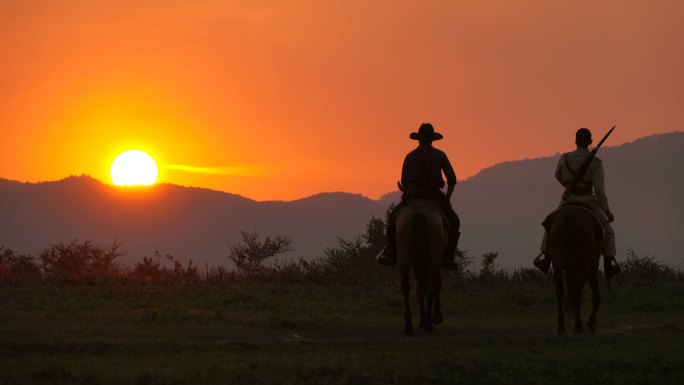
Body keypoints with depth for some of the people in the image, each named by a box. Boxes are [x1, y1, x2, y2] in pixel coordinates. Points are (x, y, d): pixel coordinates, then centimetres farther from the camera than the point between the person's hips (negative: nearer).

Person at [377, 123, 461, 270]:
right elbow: (452, 179, 0)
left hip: (414, 196, 1)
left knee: (393, 218, 21)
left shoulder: (410, 157, 8)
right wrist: (447, 199, 11)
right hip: (435, 196, -1)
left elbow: (404, 182, 9)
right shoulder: (440, 156, 4)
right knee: (453, 222, 17)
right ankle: (448, 257, 5)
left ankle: (390, 253, 12)